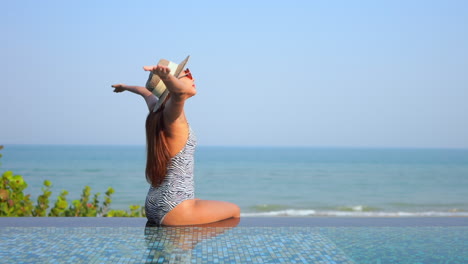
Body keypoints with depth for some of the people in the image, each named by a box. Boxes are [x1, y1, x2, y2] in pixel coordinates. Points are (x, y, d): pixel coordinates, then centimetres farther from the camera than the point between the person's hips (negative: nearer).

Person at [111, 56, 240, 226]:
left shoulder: (156, 109, 6)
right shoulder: (171, 114, -19)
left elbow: (146, 93, 29)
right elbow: (181, 91, -43)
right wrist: (164, 75, -63)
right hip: (173, 210, -10)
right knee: (234, 211, 13)